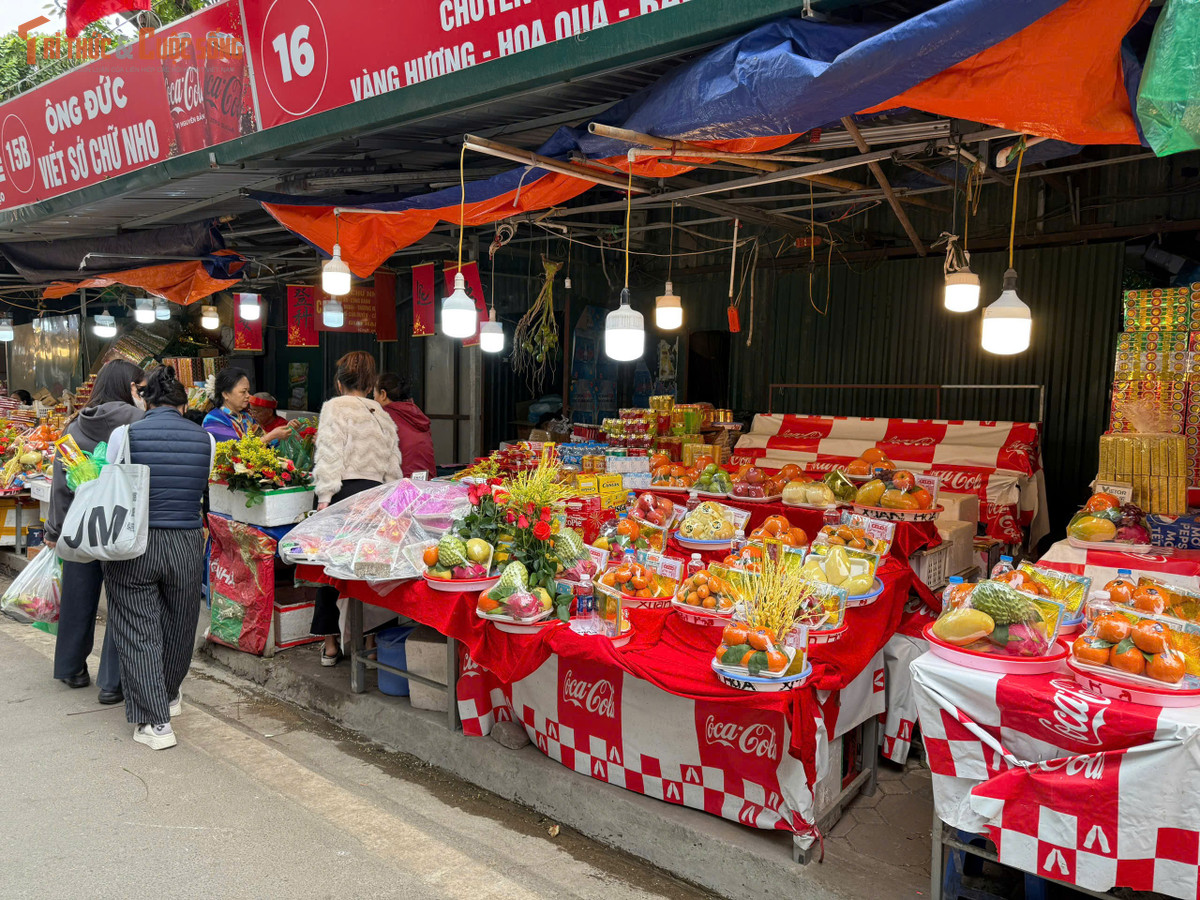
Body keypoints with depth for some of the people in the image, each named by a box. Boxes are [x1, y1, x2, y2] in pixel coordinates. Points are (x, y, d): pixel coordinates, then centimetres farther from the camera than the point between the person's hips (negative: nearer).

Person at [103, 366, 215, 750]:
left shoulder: (125, 435, -6)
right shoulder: (205, 439, -1)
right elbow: (200, 490, 6)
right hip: (187, 544, 2)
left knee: (138, 632, 6)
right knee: (178, 627, 19)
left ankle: (155, 722, 5)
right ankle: (168, 696, 41)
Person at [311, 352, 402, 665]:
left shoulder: (335, 407, 0)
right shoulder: (382, 414, 16)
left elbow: (330, 455, -9)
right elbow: (393, 465, 14)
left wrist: (325, 498, -9)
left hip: (344, 492, -4)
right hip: (376, 493, 4)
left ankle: (330, 645, 12)